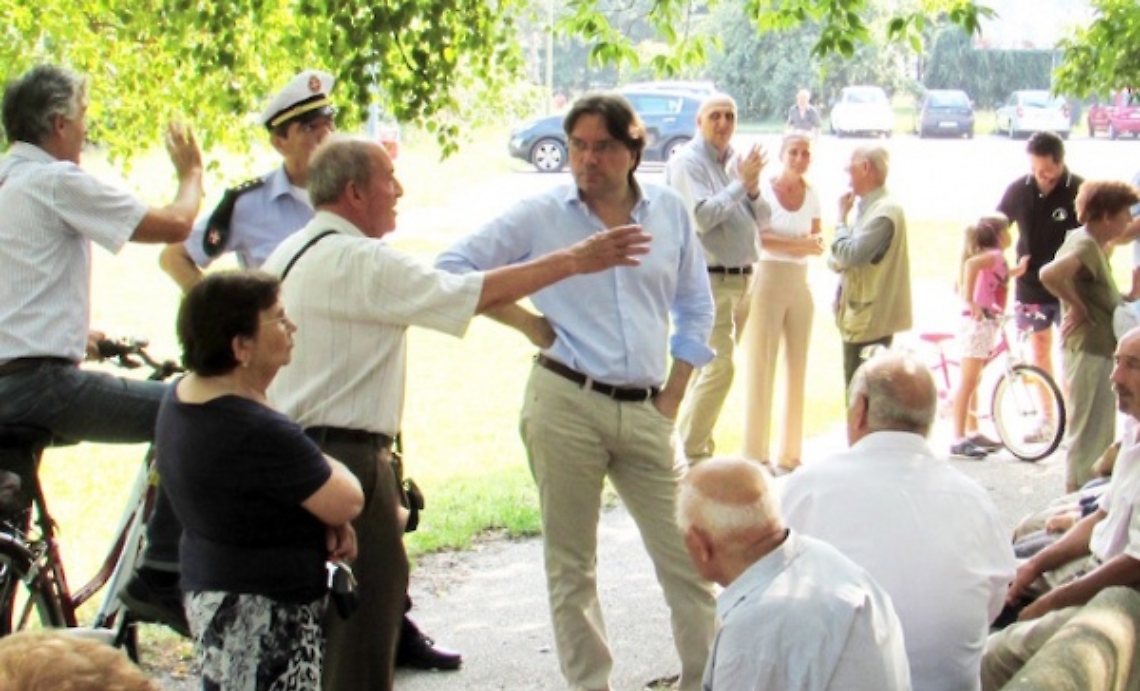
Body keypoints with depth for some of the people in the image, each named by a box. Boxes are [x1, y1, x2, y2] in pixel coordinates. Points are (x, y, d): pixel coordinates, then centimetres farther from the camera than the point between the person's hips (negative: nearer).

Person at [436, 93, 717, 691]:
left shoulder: (669, 212, 8)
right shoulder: (540, 216, -1)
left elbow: (696, 309, 17)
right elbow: (451, 270, -1)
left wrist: (673, 397, 9)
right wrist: (529, 323, -4)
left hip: (646, 411, 2)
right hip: (566, 402, -2)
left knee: (686, 558, 3)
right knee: (571, 565, 6)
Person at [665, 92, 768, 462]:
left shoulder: (735, 161, 14)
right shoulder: (687, 162, -8)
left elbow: (761, 217, 11)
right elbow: (701, 216, -21)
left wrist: (753, 188, -8)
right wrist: (740, 183, -17)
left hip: (740, 278, 8)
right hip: (709, 279, -8)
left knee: (711, 366, 13)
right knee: (718, 365, -14)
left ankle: (698, 445, 21)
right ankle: (689, 452, -7)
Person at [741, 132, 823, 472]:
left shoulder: (812, 195, 9)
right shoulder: (763, 189, -5)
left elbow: (816, 240, 14)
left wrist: (814, 245, -9)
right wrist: (795, 244, -20)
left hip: (800, 285, 5)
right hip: (768, 280, -5)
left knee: (797, 368, 6)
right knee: (761, 367, -4)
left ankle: (790, 454, 13)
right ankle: (756, 453, 1)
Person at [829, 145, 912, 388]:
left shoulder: (886, 211, -17)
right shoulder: (869, 206, 13)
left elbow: (849, 254, -23)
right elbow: (843, 257, 19)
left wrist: (842, 216, -8)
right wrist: (837, 260, -5)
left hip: (870, 319, -10)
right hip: (859, 315, 10)